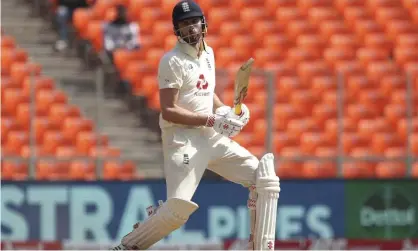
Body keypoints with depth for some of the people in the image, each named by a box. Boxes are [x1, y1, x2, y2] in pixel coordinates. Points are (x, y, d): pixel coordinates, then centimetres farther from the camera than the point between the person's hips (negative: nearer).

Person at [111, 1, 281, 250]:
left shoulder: (208, 54, 13)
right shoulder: (173, 61, -11)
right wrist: (213, 120, -20)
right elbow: (169, 111, -16)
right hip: (183, 138, -8)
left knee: (265, 179, 0)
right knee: (180, 206, -23)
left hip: (212, 137, 8)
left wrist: (225, 110, 8)